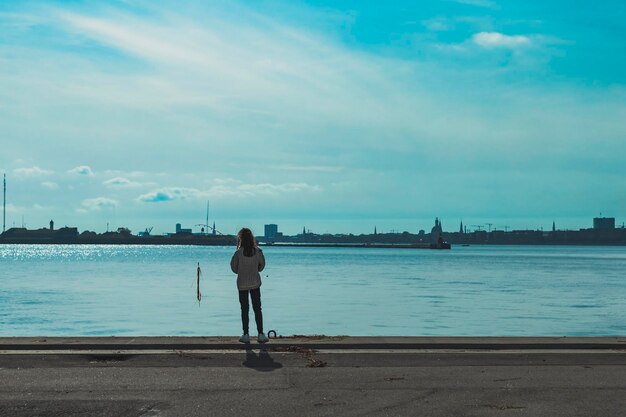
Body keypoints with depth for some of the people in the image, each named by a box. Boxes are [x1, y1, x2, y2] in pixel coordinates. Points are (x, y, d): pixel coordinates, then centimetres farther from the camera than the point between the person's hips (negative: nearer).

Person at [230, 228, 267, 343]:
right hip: (255, 283, 2)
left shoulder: (238, 253, -15)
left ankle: (246, 335, 8)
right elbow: (262, 265, 3)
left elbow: (234, 268, -7)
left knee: (244, 310, 7)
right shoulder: (258, 251, -9)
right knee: (257, 309, 9)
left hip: (242, 284, -2)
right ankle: (260, 334, 7)